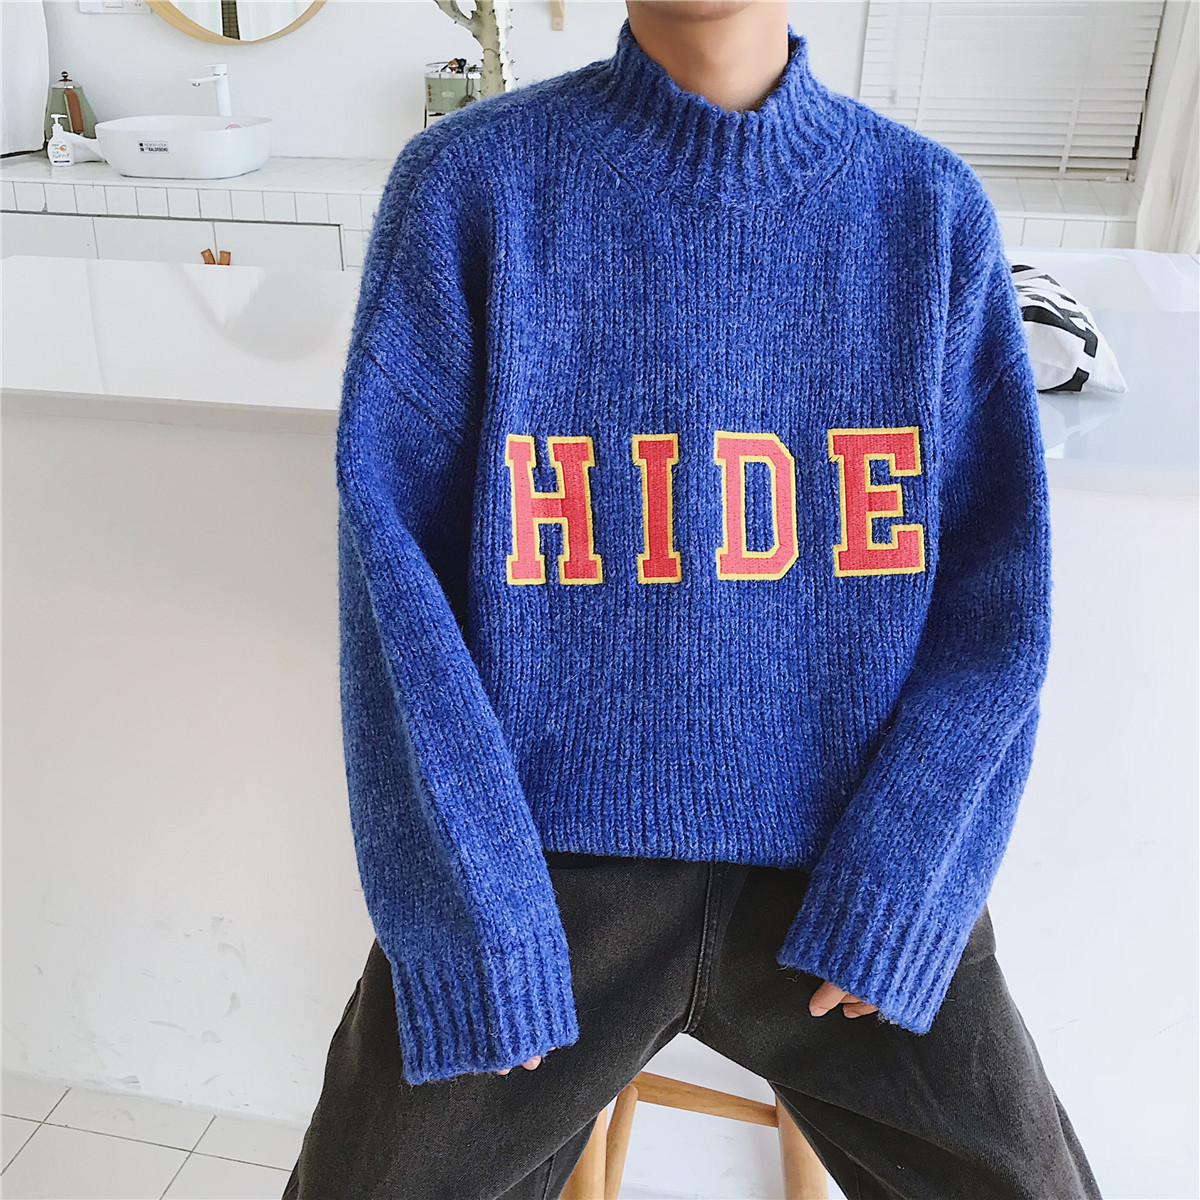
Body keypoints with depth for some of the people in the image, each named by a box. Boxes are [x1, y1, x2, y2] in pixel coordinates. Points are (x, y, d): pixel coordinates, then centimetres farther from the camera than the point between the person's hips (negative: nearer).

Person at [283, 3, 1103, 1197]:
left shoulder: (934, 209, 1)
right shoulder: (467, 182, -5)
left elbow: (997, 569, -1)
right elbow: (395, 553, -9)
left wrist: (899, 877, -10)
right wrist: (471, 914, -14)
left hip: (842, 856, 2)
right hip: (550, 849, -1)